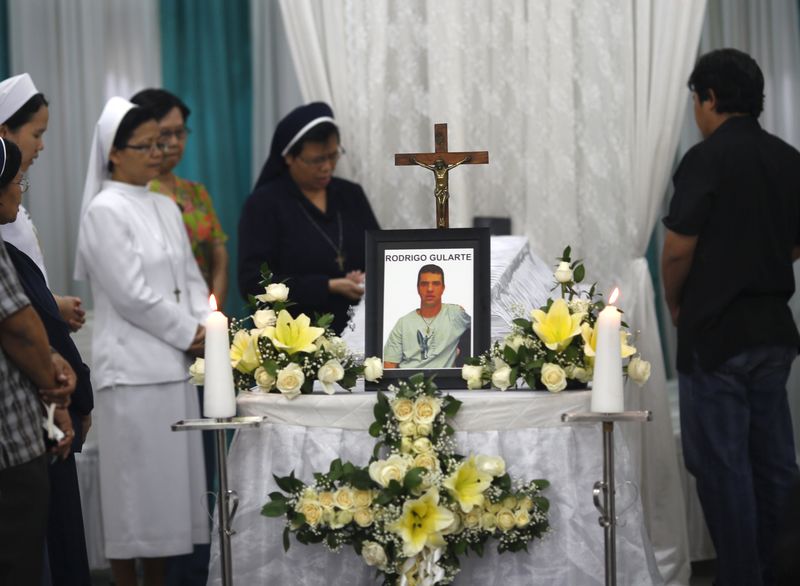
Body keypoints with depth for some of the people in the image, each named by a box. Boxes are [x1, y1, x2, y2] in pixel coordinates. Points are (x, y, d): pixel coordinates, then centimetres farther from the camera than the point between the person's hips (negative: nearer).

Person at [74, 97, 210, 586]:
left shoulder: (166, 207, 14)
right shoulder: (105, 211, -8)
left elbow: (191, 277, 16)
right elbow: (131, 294, -14)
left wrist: (204, 324, -2)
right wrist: (188, 334, -8)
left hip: (176, 362, 7)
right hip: (133, 366, -7)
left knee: (172, 474, 8)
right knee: (136, 477, -5)